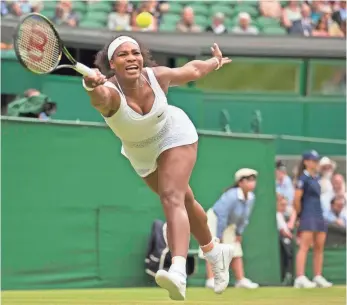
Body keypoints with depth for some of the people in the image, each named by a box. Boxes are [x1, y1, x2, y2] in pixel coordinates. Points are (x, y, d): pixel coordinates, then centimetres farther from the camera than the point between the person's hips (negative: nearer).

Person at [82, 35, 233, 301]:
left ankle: (178, 274, -41)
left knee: (172, 198, -23)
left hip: (174, 136, -2)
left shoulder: (158, 76, -28)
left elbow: (192, 70, -6)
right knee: (184, 201, 20)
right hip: (141, 155, 2)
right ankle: (214, 252, 47)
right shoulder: (110, 92, -35)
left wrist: (216, 62, 13)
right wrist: (92, 87, -86)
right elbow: (100, 98, -62)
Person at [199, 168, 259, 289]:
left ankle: (241, 280, 8)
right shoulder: (231, 196, -34)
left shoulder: (251, 197, -10)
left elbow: (244, 216, 2)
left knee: (236, 252, 6)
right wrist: (219, 237, -26)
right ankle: (211, 280, -18)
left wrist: (239, 233, 3)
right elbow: (222, 216, -31)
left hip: (229, 224, 8)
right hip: (215, 220, -8)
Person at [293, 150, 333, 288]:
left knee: (319, 247, 10)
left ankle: (318, 277, 16)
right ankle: (300, 278, -17)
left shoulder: (316, 178, 15)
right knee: (304, 246, -13)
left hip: (319, 214, 9)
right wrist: (299, 214, -6)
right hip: (308, 215, -9)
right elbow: (297, 198, -15)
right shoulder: (303, 178, -10)